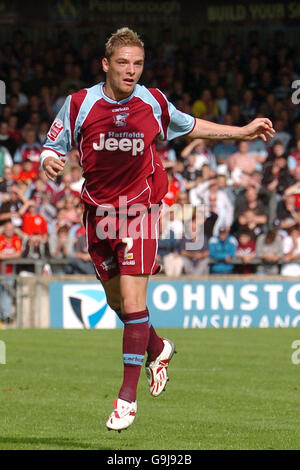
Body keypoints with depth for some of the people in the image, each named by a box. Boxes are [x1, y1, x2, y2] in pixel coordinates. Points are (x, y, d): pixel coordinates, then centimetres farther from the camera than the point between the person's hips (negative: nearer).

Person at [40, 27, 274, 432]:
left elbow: (189, 126, 17)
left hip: (140, 210, -2)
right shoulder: (80, 104, -7)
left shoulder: (153, 102, -2)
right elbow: (53, 146, 1)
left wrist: (242, 132, 20)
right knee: (116, 300, 13)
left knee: (132, 298, -14)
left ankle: (128, 395, -10)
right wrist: (50, 161, -24)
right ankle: (157, 348, 44)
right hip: (98, 212, 2)